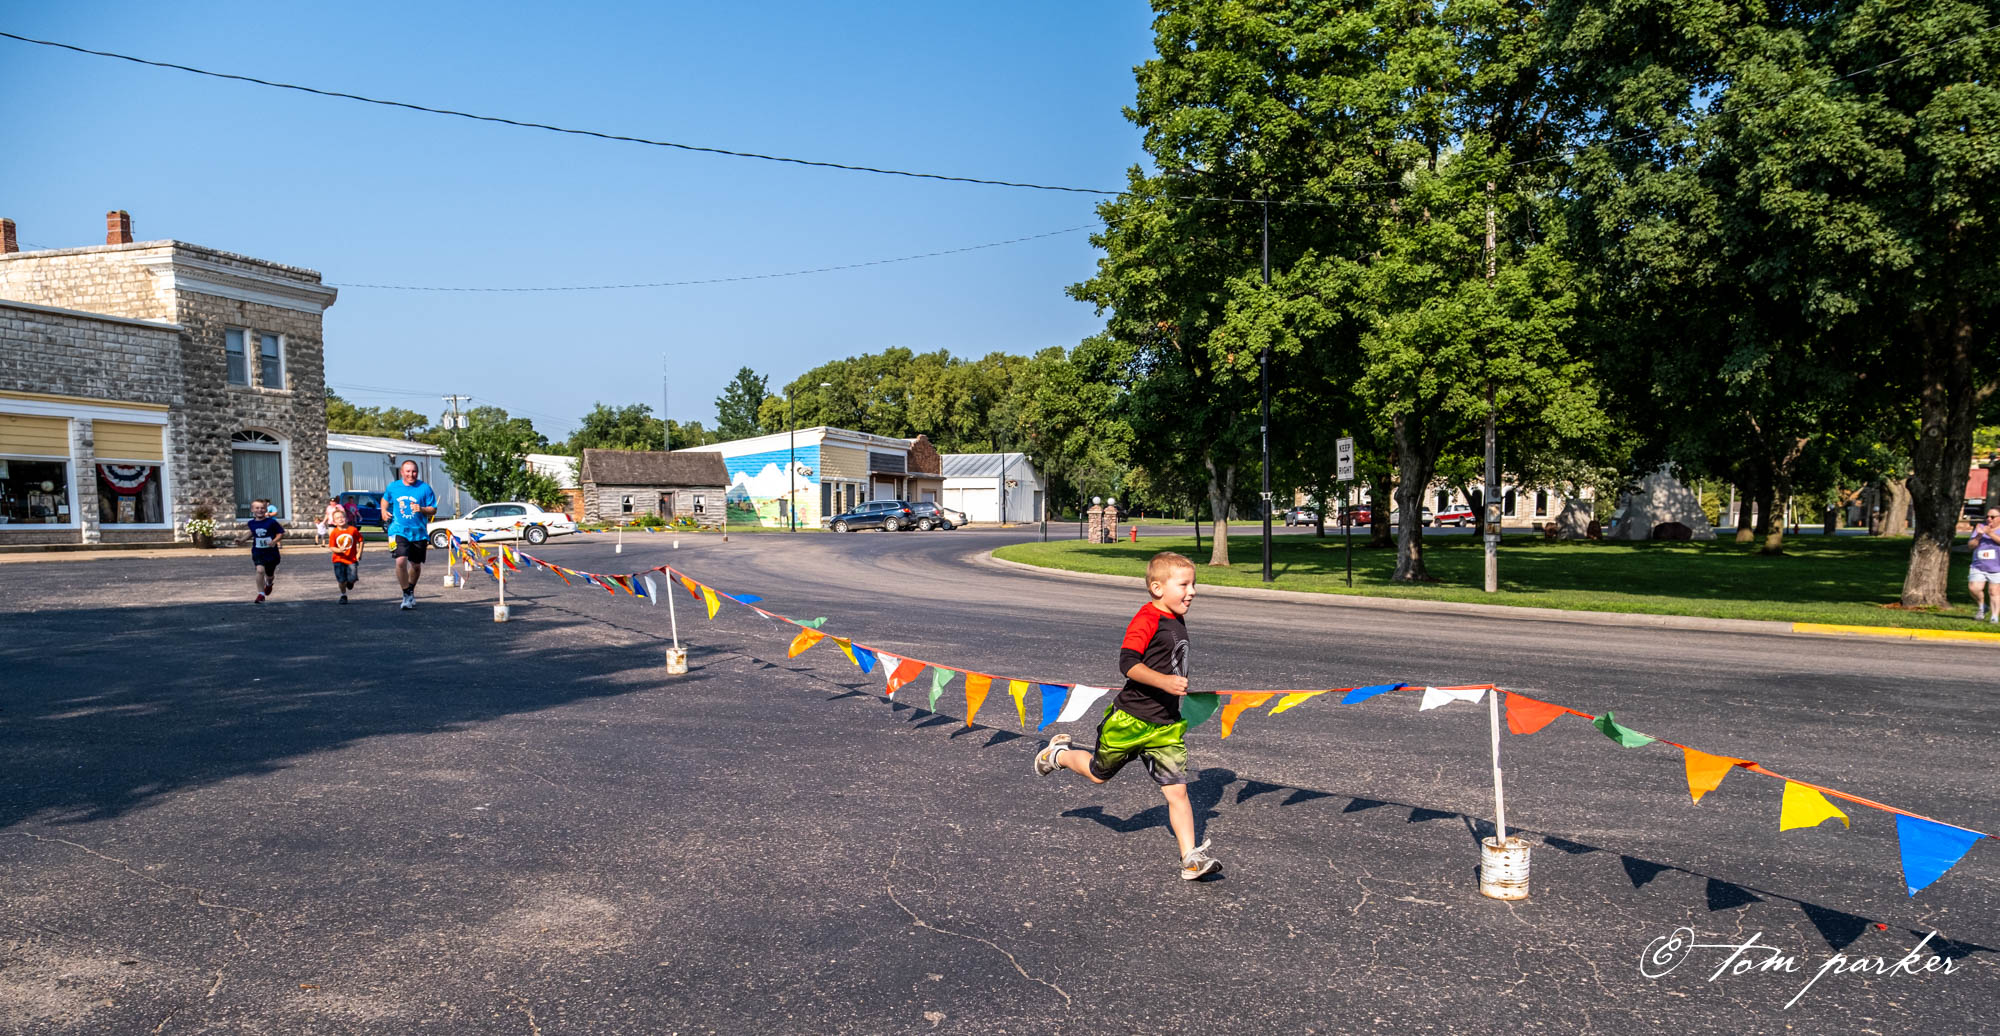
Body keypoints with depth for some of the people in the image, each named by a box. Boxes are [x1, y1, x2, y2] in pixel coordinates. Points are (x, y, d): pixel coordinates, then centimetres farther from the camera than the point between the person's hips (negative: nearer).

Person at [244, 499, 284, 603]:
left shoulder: (271, 522, -12)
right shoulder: (251, 523, 0)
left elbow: (281, 533, -8)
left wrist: (275, 541, -24)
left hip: (271, 552, -1)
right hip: (258, 552, 1)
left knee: (269, 574, 15)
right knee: (260, 570, -22)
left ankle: (269, 584, 53)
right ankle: (261, 594, -12)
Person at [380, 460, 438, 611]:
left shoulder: (424, 488, -3)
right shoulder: (393, 487, 3)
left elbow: (433, 509, -1)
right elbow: (385, 499, 24)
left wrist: (421, 509, -20)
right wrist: (384, 511, 6)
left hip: (419, 532, 1)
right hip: (399, 531, -1)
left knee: (416, 565, 12)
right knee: (401, 561, -20)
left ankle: (411, 590, 40)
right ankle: (407, 595, -6)